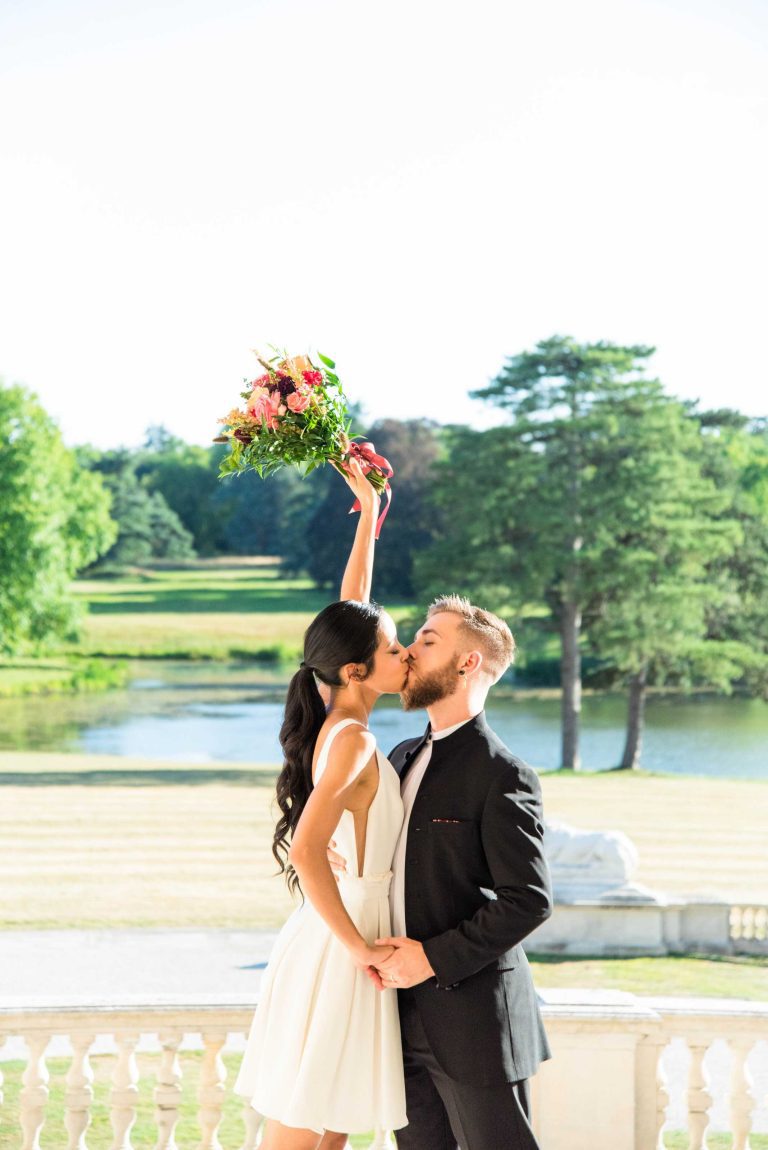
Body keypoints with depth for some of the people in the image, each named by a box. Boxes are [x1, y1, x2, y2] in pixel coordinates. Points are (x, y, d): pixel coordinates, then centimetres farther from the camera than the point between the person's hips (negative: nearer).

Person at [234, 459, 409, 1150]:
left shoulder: (338, 723, 6)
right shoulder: (352, 742, -19)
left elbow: (349, 615, 18)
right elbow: (307, 851, -29)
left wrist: (370, 509, 20)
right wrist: (359, 947, -21)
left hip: (345, 938, 9)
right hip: (338, 952, -9)